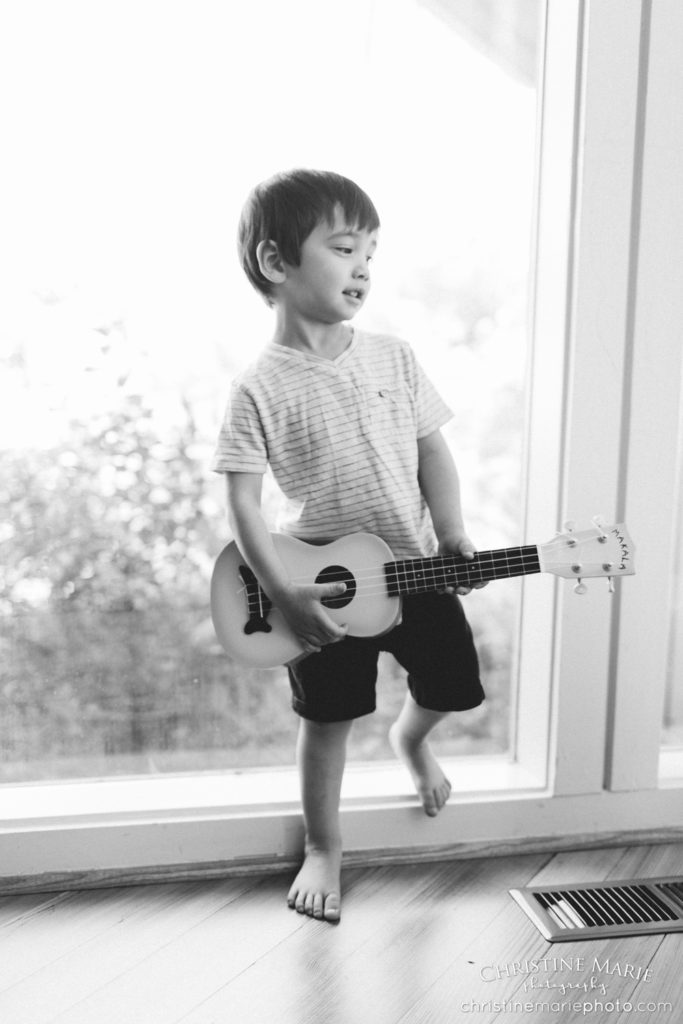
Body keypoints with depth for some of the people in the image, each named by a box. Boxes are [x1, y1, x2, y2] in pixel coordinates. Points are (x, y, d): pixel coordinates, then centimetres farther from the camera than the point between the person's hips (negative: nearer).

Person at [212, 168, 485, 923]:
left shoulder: (394, 358, -2)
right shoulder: (261, 387, -15)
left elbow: (432, 452, 4)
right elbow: (241, 500, -15)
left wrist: (453, 540, -6)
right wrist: (283, 593, -21)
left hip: (415, 567, 4)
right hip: (324, 584, -4)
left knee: (454, 685, 15)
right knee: (328, 719, 8)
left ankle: (410, 739, 51)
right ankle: (323, 851, 31)